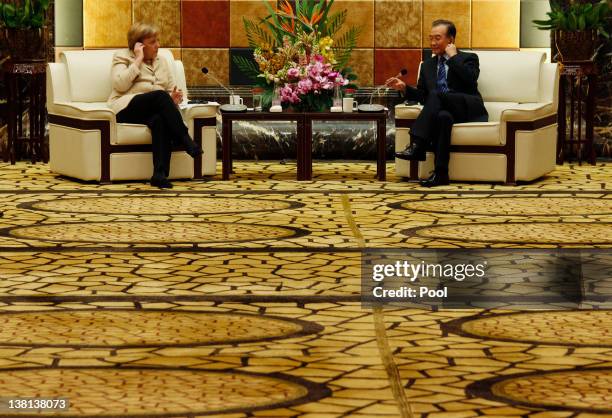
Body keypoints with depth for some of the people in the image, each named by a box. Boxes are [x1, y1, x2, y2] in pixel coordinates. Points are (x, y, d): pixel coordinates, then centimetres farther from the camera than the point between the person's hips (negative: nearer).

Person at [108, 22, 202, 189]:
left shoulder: (161, 62, 26)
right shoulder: (122, 57, 11)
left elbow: (171, 90, 24)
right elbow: (120, 85, -7)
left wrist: (174, 98, -1)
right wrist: (138, 60, -6)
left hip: (154, 111, 4)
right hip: (127, 108, -4)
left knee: (160, 120, -37)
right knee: (160, 96, -34)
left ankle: (160, 174, -50)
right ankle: (187, 142, -37)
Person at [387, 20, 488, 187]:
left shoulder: (468, 59, 11)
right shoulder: (428, 65, 26)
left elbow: (470, 81, -11)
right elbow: (422, 96, 21)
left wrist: (453, 57, -4)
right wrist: (404, 87, 3)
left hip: (468, 109, -3)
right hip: (446, 111, 3)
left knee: (435, 95, -31)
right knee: (442, 116, -37)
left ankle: (417, 146, -41)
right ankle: (440, 173, -44)